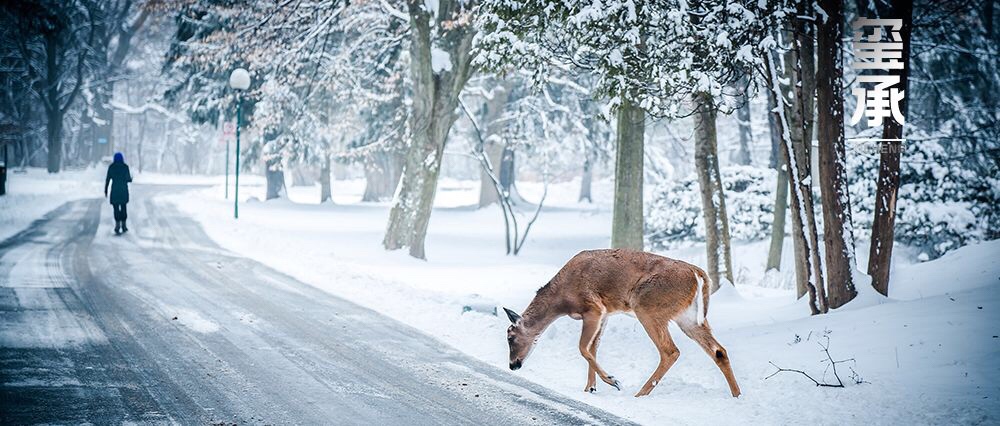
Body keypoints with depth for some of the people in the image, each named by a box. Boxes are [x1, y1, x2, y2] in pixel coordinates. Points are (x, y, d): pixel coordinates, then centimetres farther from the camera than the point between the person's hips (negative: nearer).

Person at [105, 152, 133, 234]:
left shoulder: (111, 167, 0)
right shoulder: (125, 167, -3)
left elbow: (107, 179, -1)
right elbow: (128, 179, -4)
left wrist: (105, 190, 6)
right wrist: (131, 178, 20)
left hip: (114, 189, 0)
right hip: (124, 190, 0)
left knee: (116, 208, 0)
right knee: (123, 207, 14)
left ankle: (117, 224, -20)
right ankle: (123, 225, 17)